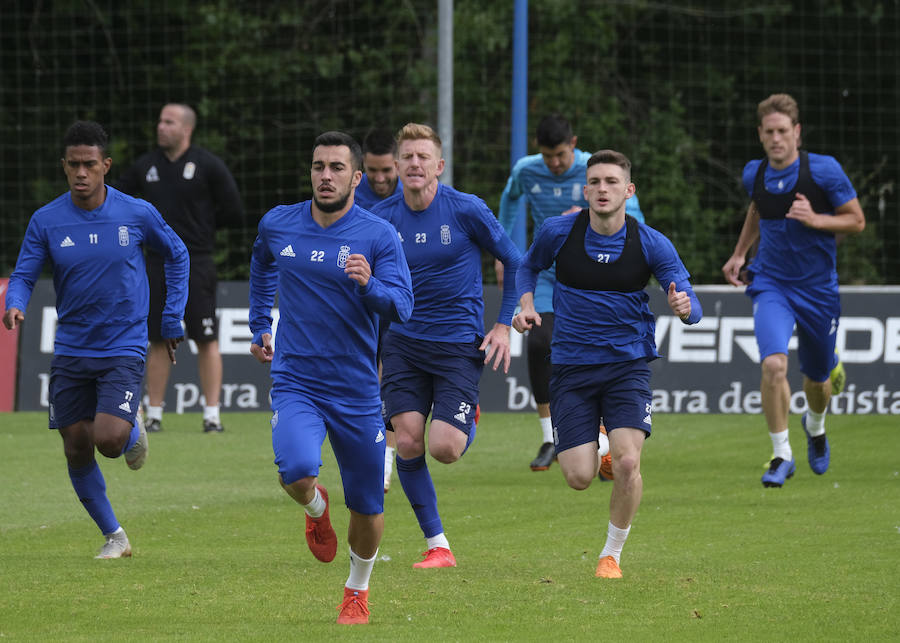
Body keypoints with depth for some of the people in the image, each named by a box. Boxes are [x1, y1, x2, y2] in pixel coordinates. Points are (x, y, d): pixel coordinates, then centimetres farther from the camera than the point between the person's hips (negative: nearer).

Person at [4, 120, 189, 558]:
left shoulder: (137, 214, -6)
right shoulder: (46, 221, -4)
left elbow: (176, 255, 10)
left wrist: (172, 320, 7)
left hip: (124, 350, -3)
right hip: (70, 353, 3)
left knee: (109, 440, -20)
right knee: (77, 452, 4)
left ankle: (133, 431, 18)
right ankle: (114, 537, 23)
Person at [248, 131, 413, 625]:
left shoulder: (379, 236, -7)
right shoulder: (277, 225, 2)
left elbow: (402, 307, -15)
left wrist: (369, 285, -34)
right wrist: (260, 325, 25)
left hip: (356, 391, 0)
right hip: (295, 384, 0)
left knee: (367, 507, 6)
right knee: (296, 472, -27)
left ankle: (357, 590, 34)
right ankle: (315, 507, 10)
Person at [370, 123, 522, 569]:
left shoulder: (466, 210, -9)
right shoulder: (382, 218, -1)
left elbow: (514, 262, 4)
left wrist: (504, 326, -1)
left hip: (459, 343, -3)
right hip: (403, 343, 3)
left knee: (444, 448, -14)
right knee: (407, 443, -10)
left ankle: (467, 422, 24)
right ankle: (437, 545, 2)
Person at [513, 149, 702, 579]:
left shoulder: (651, 244, -7)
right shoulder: (558, 233, -5)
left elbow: (691, 308, -7)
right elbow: (529, 266, 16)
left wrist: (684, 306, -31)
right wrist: (526, 304, -3)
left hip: (627, 365, -1)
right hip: (571, 366, 1)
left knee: (627, 463, -20)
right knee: (579, 477, -7)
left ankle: (612, 553, 4)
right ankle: (595, 452, 32)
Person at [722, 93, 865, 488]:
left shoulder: (824, 171, -13)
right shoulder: (754, 174, -1)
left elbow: (857, 221, -6)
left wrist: (815, 220, -22)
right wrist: (739, 254, 13)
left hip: (818, 288, -1)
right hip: (771, 284, 1)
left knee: (817, 378, 13)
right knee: (773, 364, -23)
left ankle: (815, 427, 49)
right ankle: (781, 455, -12)